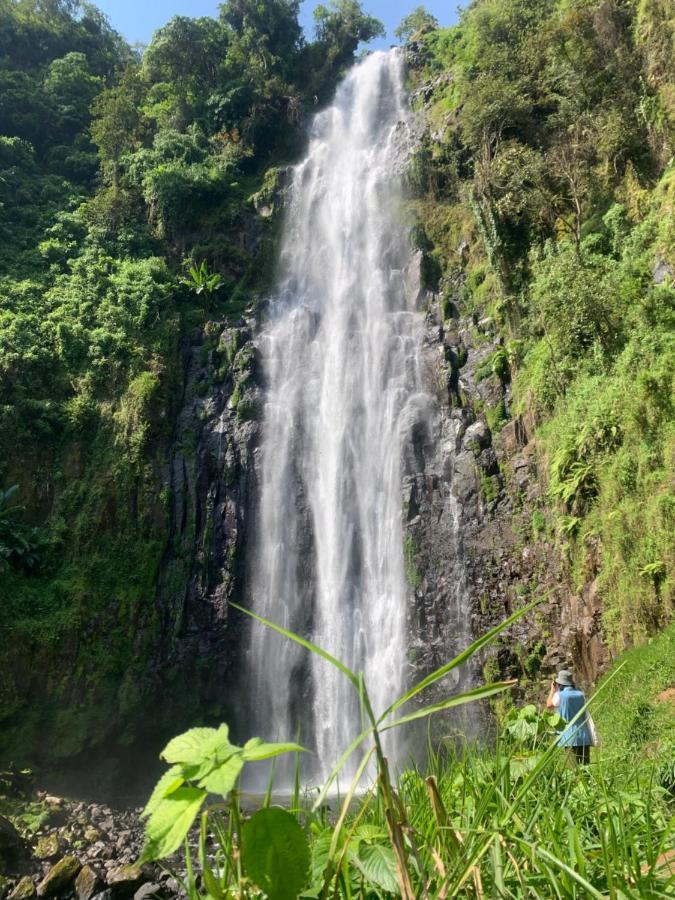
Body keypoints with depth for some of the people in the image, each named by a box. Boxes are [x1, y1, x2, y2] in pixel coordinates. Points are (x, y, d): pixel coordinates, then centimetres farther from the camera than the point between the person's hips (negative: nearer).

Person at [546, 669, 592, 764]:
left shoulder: (559, 695, -8)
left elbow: (549, 706, 11)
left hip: (569, 737, -4)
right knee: (585, 766, 9)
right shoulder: (581, 695, 4)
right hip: (584, 737, 4)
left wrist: (552, 690, 21)